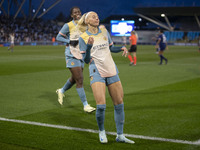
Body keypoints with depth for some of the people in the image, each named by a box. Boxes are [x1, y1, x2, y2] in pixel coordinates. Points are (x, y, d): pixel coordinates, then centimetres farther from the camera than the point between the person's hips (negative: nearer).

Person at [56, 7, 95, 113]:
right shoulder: (68, 26, -8)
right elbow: (58, 37, -4)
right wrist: (70, 41, -17)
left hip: (81, 55, 7)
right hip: (72, 55, -7)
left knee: (74, 79, 17)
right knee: (80, 80, -11)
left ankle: (61, 91, 46)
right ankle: (85, 105, -5)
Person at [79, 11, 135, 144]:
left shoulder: (104, 30, 10)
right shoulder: (83, 37, -2)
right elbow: (86, 60, -6)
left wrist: (122, 48, 3)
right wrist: (89, 46, -21)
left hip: (112, 71, 4)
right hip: (97, 73, -4)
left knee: (119, 104, 2)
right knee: (101, 105, -16)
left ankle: (120, 135, 15)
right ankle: (101, 131, 12)